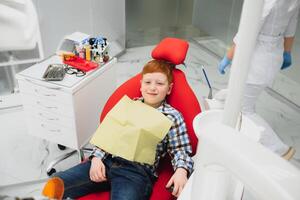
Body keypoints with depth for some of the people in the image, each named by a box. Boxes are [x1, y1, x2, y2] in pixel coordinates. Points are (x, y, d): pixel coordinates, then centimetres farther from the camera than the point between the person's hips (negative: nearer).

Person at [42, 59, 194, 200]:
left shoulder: (172, 116, 3)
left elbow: (180, 149, 3)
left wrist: (181, 169, -18)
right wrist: (97, 157, -4)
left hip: (138, 171, -2)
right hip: (107, 161, 3)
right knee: (54, 185, -17)